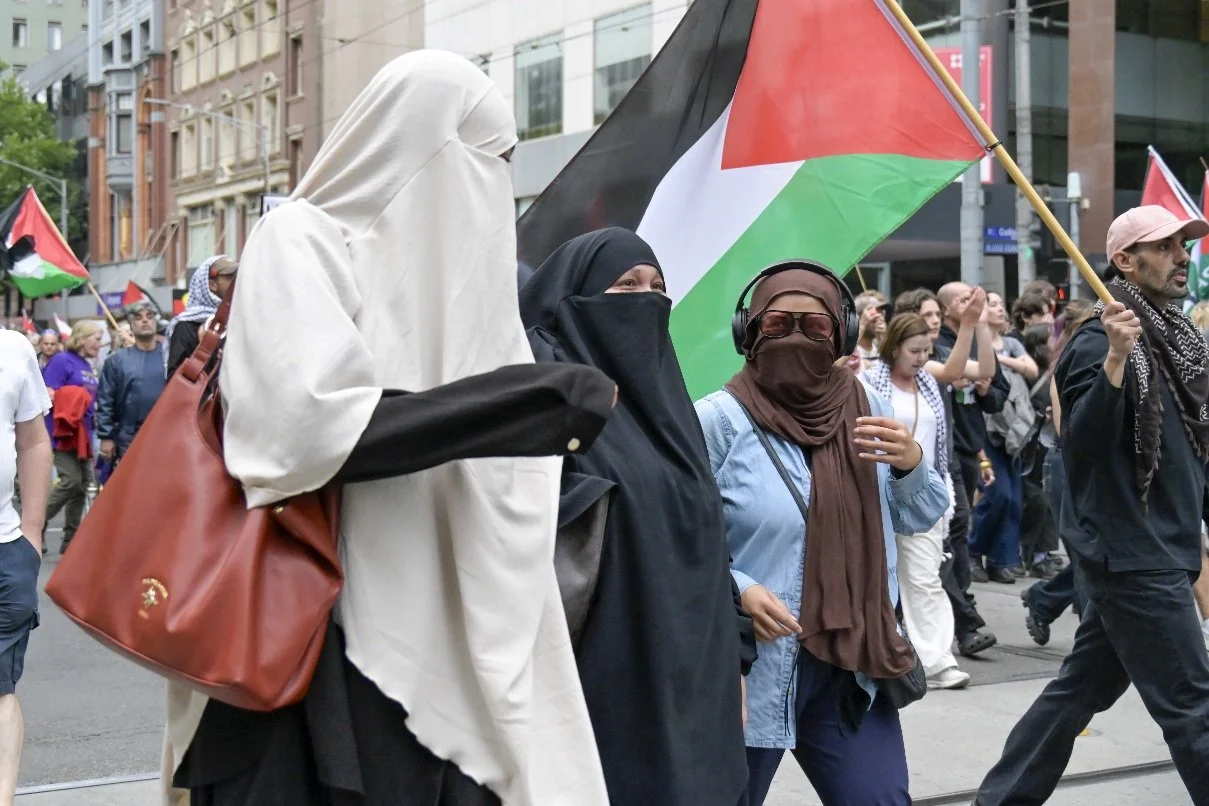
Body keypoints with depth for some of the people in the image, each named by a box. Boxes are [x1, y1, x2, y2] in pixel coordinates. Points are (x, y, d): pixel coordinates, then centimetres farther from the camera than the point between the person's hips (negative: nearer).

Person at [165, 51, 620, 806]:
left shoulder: (451, 267, 15)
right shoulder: (303, 241, -5)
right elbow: (309, 427, -22)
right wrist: (536, 397, -18)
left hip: (430, 644, 7)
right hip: (309, 644, -6)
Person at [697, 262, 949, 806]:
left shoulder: (867, 409, 5)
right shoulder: (720, 420, -9)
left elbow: (920, 520, 11)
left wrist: (911, 464, -9)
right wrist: (738, 589, -24)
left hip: (851, 664, 4)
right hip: (751, 664, -3)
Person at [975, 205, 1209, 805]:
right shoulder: (1100, 341, -14)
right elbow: (1082, 447, -25)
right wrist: (1114, 360, -34)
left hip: (1156, 553, 9)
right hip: (1135, 557, -9)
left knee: (1080, 690, 14)